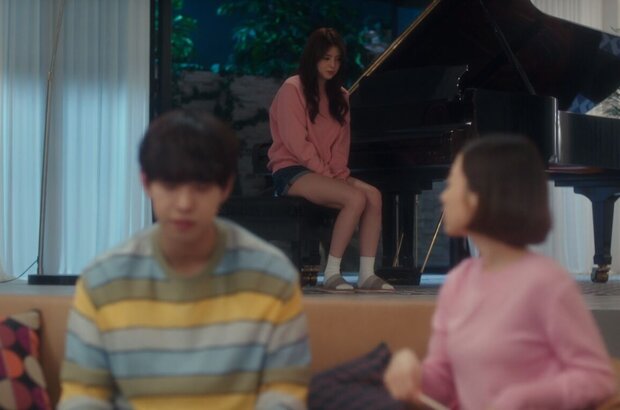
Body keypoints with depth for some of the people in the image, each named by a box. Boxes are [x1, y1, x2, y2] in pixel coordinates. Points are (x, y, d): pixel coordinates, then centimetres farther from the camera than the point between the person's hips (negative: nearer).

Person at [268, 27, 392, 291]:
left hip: (326, 172, 7)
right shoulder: (292, 89, -6)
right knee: (355, 197, -29)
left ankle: (367, 274, -23)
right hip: (292, 171, -7)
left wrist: (339, 172, -4)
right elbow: (296, 142, -13)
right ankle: (331, 272, -24)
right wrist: (326, 174, -16)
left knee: (373, 195, -20)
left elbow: (341, 142, 15)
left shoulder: (339, 96, 18)